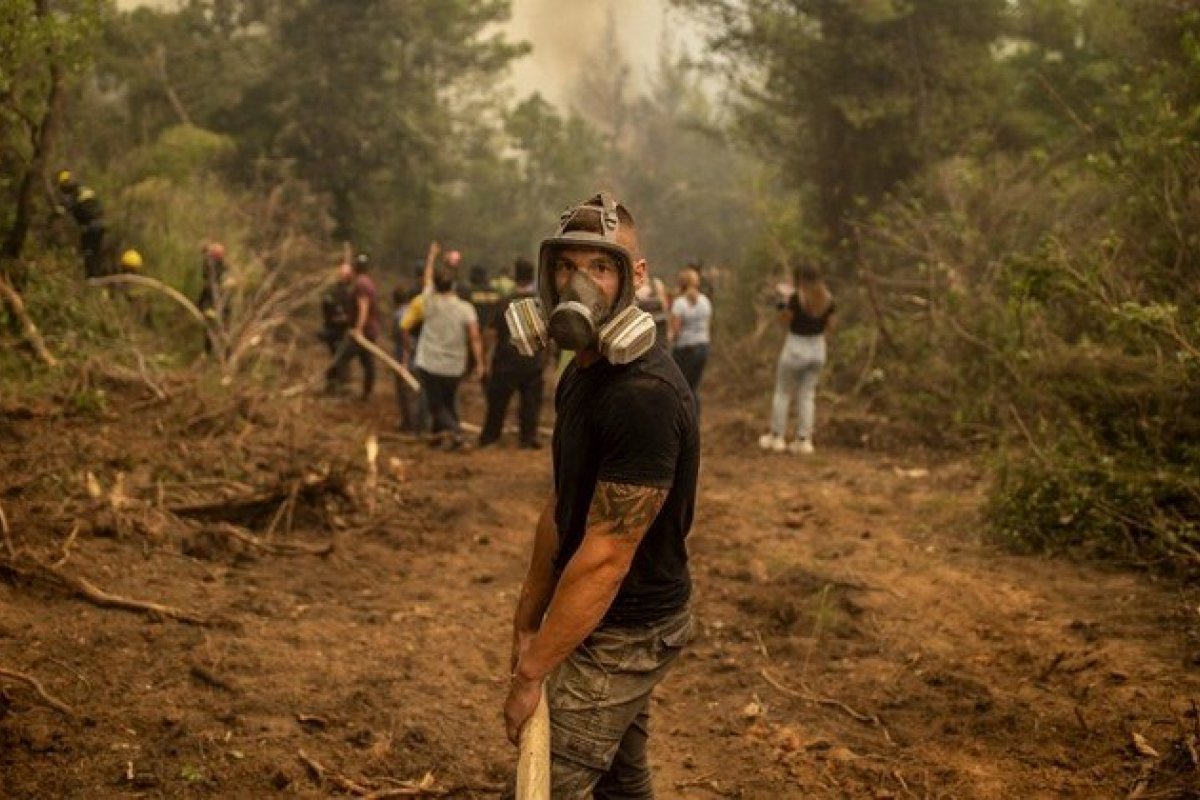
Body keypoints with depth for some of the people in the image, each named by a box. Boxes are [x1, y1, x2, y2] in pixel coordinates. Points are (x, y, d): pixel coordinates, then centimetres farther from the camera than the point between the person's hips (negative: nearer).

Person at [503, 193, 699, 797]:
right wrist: (527, 619, 11)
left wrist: (531, 673, -20)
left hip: (623, 633, -9)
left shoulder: (644, 396, -27)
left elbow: (605, 555, -26)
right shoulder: (582, 372, 5)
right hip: (617, 620, 9)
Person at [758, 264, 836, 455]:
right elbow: (830, 328, 4)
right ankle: (804, 440, 10)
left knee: (782, 392, 10)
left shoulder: (797, 298, -17)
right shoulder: (828, 300, -3)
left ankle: (777, 437, 14)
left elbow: (784, 320, -9)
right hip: (817, 348, 4)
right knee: (807, 394, 12)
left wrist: (784, 305, 6)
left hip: (796, 348, -4)